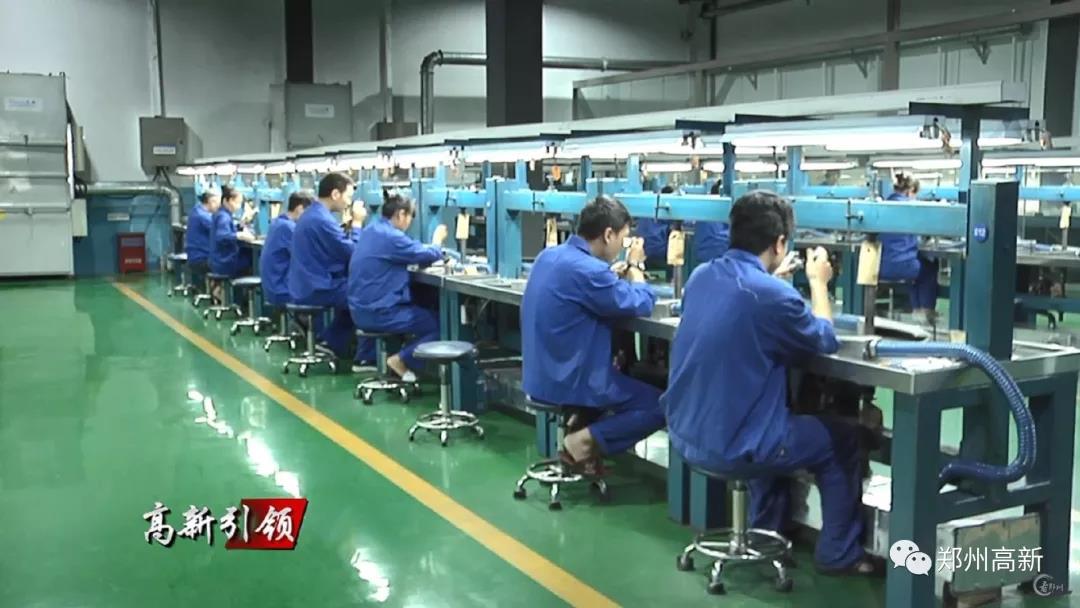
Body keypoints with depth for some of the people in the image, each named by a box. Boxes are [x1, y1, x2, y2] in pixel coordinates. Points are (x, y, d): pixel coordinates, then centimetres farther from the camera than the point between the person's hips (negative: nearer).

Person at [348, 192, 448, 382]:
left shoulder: (371, 231, 11)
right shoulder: (391, 237, -20)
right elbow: (429, 255, -13)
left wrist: (426, 250, 9)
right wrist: (438, 239, 7)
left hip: (362, 311, 10)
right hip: (378, 313, -10)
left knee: (421, 311, 29)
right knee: (439, 324, 0)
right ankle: (401, 360, -3)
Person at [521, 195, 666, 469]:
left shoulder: (550, 256, 4)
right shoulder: (587, 270, -23)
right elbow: (642, 305, -12)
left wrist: (621, 269, 13)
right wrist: (635, 265, 3)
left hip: (541, 377, 9)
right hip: (572, 383, -9)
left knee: (626, 378, 32)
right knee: (661, 405, -1)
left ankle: (577, 426, 15)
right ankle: (585, 441, -7)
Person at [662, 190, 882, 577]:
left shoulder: (701, 276, 1)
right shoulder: (773, 296, -22)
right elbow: (825, 341, -2)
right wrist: (818, 282, 10)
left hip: (684, 434, 8)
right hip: (731, 448, -8)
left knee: (778, 420, 36)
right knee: (842, 441, 16)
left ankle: (764, 535, 42)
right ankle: (838, 554, 27)